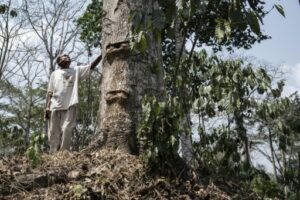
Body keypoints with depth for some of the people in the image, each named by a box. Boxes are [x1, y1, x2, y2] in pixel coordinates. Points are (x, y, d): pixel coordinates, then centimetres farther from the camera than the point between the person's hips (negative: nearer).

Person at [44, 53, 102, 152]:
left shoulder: (77, 71, 18)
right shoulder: (55, 73, 19)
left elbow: (92, 66, 8)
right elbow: (50, 92, 13)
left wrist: (102, 54, -2)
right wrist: (47, 107, 2)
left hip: (69, 105, -1)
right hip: (55, 106, 1)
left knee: (66, 130, -9)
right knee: (54, 132, 1)